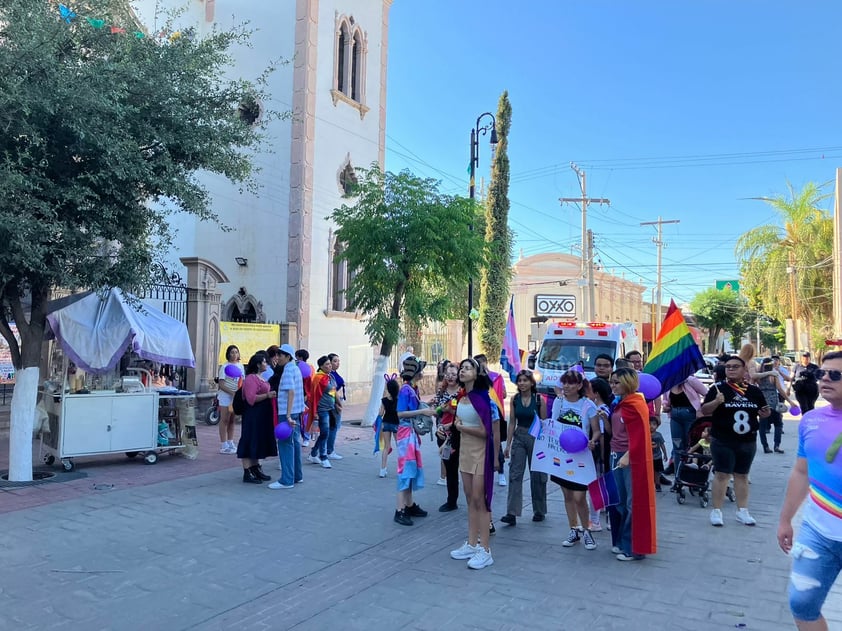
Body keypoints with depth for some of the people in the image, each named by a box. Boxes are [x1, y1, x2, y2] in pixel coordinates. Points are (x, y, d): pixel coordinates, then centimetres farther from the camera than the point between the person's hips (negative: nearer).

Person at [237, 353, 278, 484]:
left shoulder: (261, 378, 16)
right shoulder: (251, 378, -14)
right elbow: (251, 398, -23)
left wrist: (272, 394, 19)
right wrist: (267, 395, -28)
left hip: (262, 416, 10)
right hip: (253, 415, -10)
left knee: (258, 443, 15)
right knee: (250, 442, -5)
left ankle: (255, 469, 23)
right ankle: (247, 473, 0)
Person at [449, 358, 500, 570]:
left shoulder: (482, 398, -18)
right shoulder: (462, 397, 7)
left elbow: (485, 431, -22)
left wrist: (461, 427, -12)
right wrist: (456, 426, 0)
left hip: (481, 453, -8)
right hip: (465, 451, 8)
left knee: (480, 500, -3)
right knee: (470, 499, 13)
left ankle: (485, 551, 5)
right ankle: (472, 544, 22)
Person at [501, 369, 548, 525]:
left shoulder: (539, 399, -7)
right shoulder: (514, 399, 2)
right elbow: (512, 422, 5)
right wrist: (508, 444, 3)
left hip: (535, 437, -2)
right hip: (519, 437, 3)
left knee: (537, 475, 8)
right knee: (515, 474, -4)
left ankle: (539, 511, 24)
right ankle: (512, 514, -5)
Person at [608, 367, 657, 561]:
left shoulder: (636, 405, -13)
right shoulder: (618, 404, 14)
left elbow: (639, 435, -19)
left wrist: (628, 456, -24)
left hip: (632, 458, -9)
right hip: (617, 456, 9)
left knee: (634, 503, -1)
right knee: (618, 501, 14)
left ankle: (634, 548, 6)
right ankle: (620, 542, 26)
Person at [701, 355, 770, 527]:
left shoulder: (754, 391, 7)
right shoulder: (718, 388, -5)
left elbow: (761, 412, 18)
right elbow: (704, 411, -9)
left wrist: (765, 414, -5)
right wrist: (716, 402, -27)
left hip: (748, 442, 4)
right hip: (723, 441, -4)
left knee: (742, 475, 13)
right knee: (721, 474, -2)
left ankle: (742, 511, 23)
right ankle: (716, 511, 5)